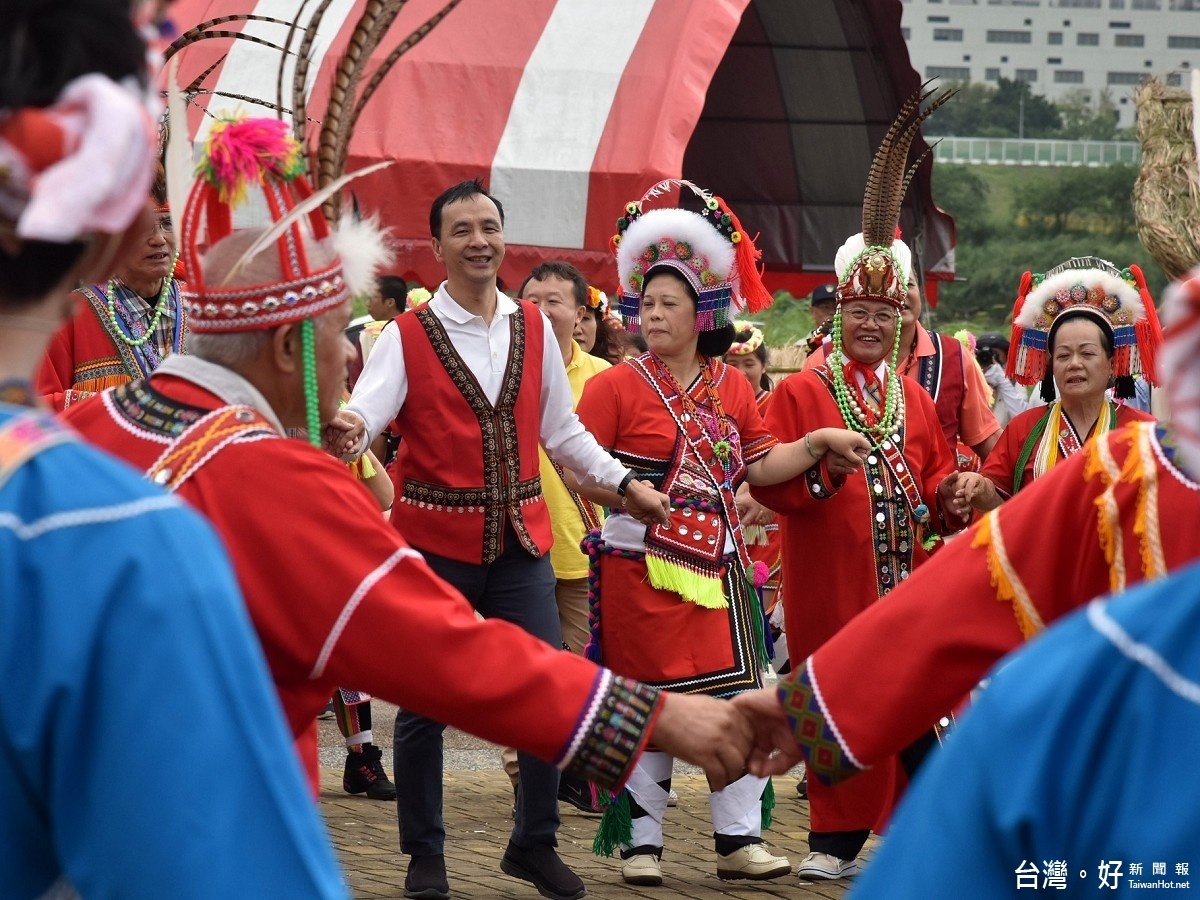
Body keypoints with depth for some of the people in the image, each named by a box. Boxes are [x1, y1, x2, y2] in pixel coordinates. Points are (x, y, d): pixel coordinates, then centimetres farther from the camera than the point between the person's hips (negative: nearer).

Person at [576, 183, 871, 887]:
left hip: (720, 567, 4)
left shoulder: (732, 387, 10)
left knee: (738, 699, 3)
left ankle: (741, 838, 12)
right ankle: (640, 841, 12)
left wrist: (818, 443, 3)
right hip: (641, 566, -4)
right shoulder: (617, 385, -5)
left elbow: (759, 466, 12)